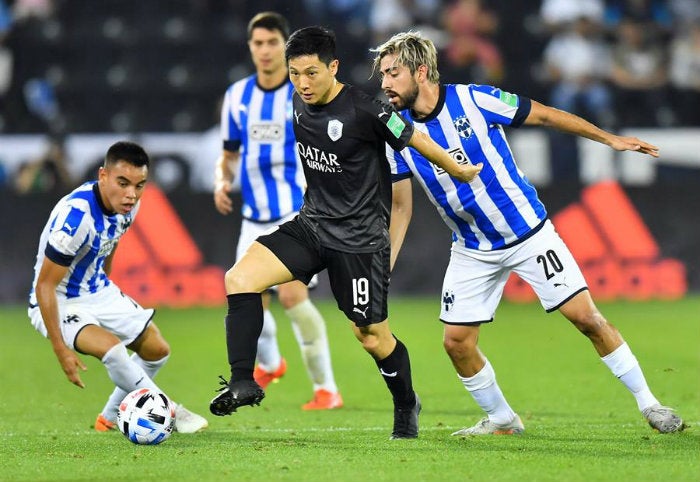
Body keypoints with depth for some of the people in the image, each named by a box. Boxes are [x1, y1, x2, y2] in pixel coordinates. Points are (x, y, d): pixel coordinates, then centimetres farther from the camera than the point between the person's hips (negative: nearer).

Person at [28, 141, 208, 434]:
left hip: (97, 291, 8)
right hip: (57, 302, -8)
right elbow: (44, 285, -28)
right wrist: (60, 349, -28)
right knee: (110, 347, -31)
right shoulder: (76, 215, -34)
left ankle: (111, 418, 29)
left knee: (157, 350, 10)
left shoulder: (128, 205, -9)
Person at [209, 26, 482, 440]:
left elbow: (414, 140, -7)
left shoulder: (364, 110, -21)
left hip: (360, 236, -6)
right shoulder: (300, 103, 0)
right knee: (240, 279, -15)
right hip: (312, 223, 6)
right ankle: (243, 383, -11)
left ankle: (406, 406, 32)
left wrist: (460, 171, 6)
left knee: (373, 337, 5)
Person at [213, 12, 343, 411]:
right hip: (255, 219, 5)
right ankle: (269, 364, 38)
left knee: (292, 294, -20)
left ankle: (326, 389, -11)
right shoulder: (237, 96, 7)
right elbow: (230, 153, 17)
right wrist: (222, 182, -2)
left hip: (298, 213, -5)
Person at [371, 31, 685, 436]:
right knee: (456, 341, -4)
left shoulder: (474, 99, -17)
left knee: (586, 316, -7)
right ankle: (502, 420, 19)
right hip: (472, 250, 3)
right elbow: (401, 208, 2)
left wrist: (611, 139, -4)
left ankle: (648, 403, 6)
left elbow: (545, 115, -6)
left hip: (529, 232, -3)